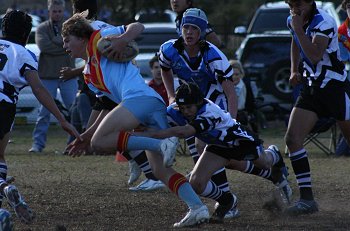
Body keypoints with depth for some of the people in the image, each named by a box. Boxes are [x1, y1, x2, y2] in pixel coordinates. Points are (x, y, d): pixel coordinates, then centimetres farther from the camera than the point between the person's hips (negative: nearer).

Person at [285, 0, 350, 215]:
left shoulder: (324, 22, -20)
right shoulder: (294, 21, 5)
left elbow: (315, 55, -33)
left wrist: (299, 29, -31)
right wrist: (294, 70, 17)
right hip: (312, 88, 7)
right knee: (292, 138, -8)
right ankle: (307, 199, -6)